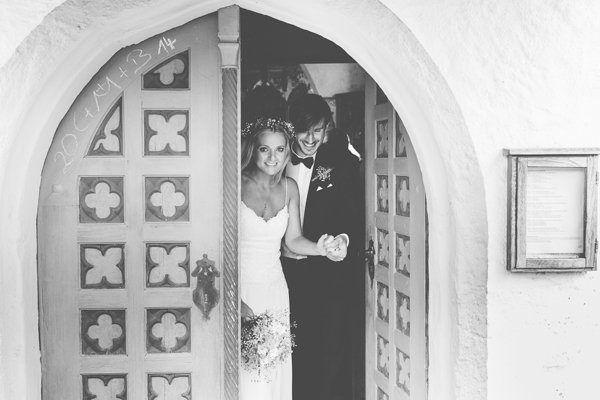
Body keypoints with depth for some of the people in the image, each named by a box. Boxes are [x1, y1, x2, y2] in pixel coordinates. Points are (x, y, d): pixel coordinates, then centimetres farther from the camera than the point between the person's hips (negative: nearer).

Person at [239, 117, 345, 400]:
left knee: (275, 371, 7)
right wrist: (235, 300, -19)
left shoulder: (289, 188, 7)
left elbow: (293, 240, 10)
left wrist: (319, 248, -12)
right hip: (239, 289, -4)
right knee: (245, 373, -7)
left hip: (274, 289, 4)